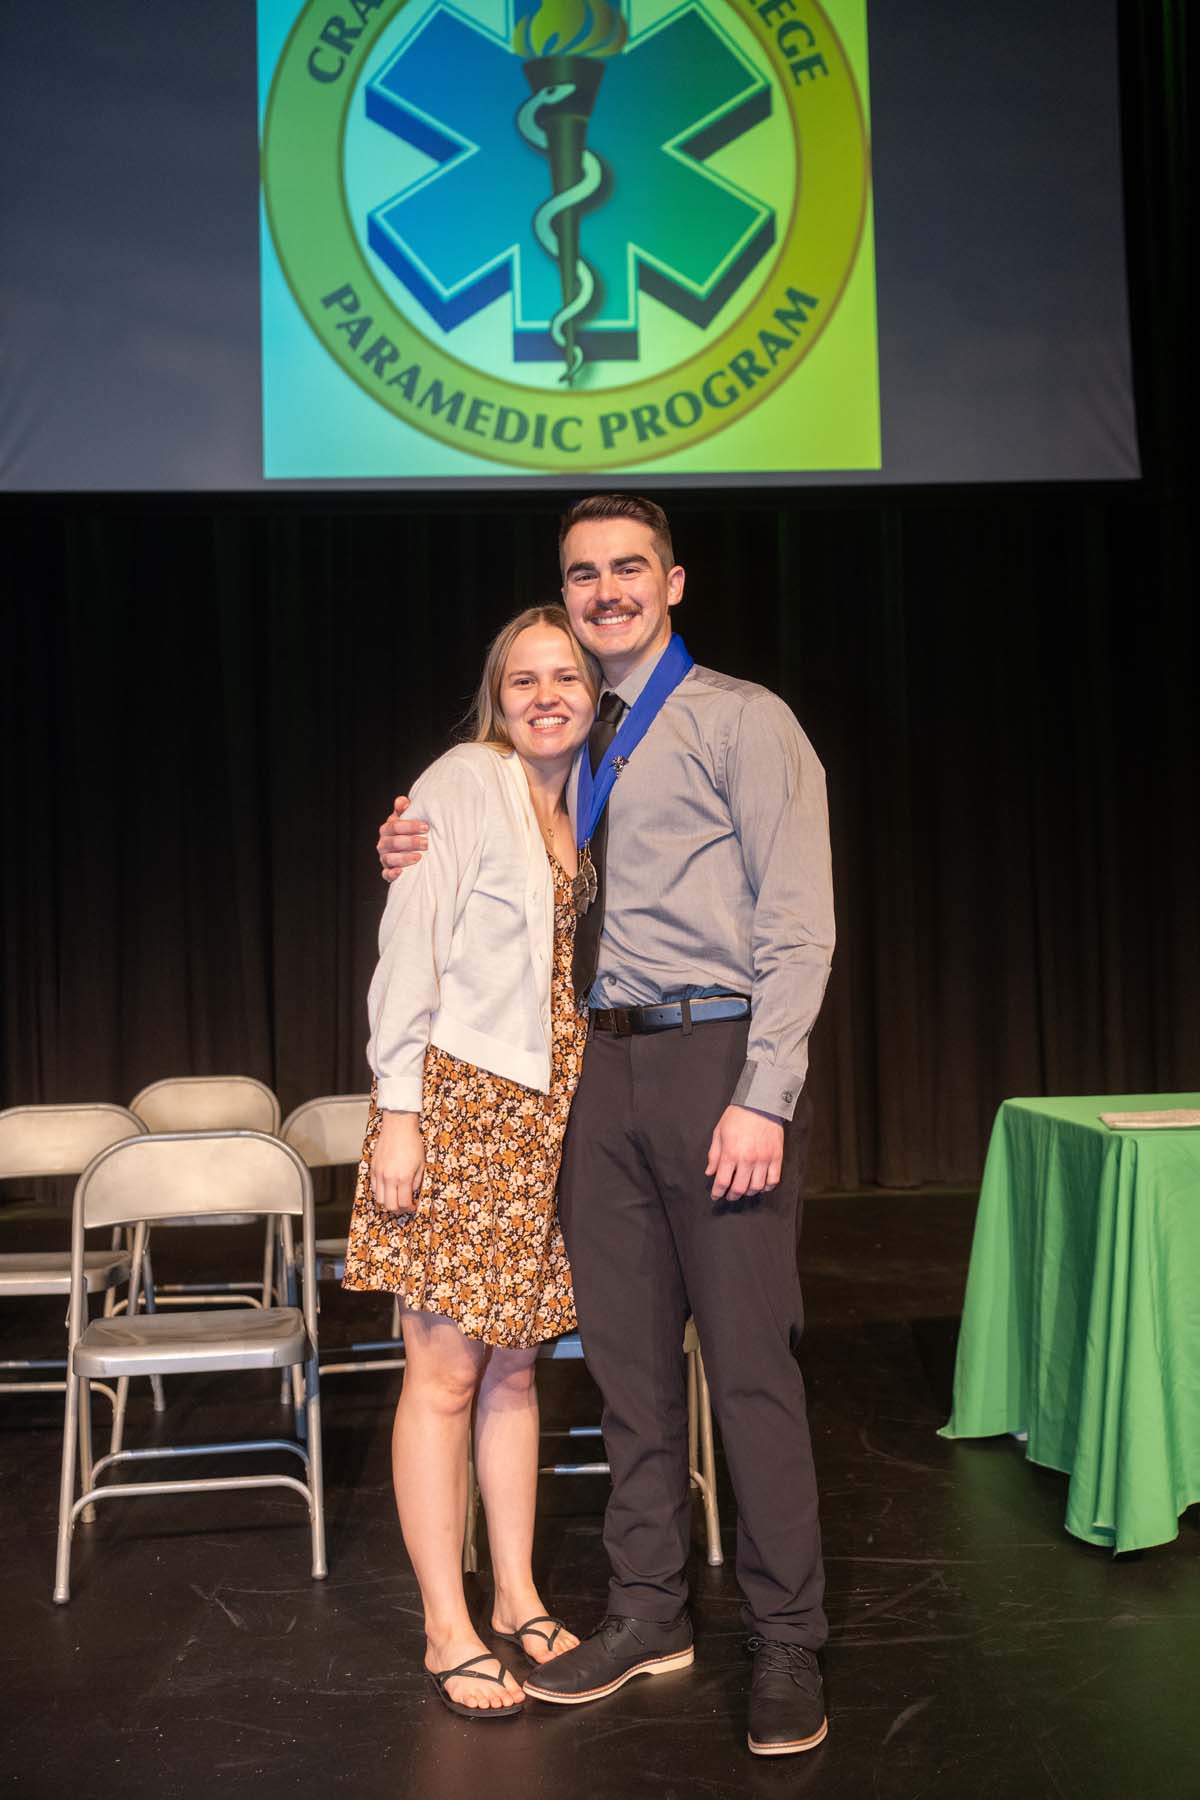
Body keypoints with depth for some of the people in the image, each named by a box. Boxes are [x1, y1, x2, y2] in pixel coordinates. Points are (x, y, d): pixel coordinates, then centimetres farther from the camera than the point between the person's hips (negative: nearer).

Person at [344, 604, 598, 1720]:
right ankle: (447, 1631, 10)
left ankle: (517, 1600, 24)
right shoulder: (464, 784, -5)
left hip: (552, 1113, 6)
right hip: (459, 1102, -6)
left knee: (516, 1366, 13)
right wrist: (397, 1111, -15)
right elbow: (408, 951, -10)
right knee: (445, 1374, 0)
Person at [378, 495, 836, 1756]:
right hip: (604, 1061, 6)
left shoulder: (741, 720, -2)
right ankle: (647, 1615, 25)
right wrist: (425, 857, 5)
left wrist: (763, 1097, -17)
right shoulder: (574, 742, 17)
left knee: (748, 1361, -3)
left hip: (716, 1057, -6)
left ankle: (787, 1645, 10)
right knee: (626, 1353, 11)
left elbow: (799, 922, -8)